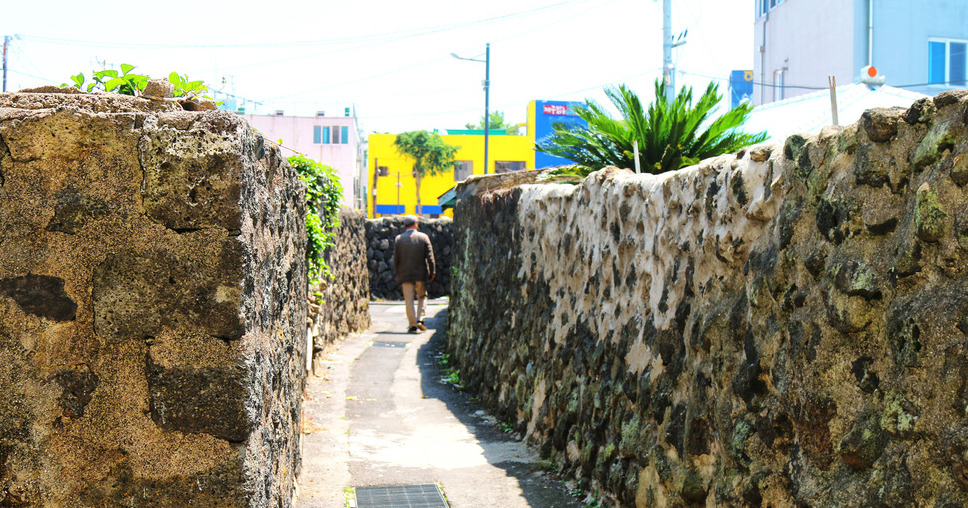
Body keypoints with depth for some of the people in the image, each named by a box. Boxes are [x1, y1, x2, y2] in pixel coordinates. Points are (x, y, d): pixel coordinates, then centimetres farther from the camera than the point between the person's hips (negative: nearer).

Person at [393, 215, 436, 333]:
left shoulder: (398, 239, 0)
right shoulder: (424, 237, -2)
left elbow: (396, 258, 2)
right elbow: (430, 257, -3)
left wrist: (398, 273, 12)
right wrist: (432, 272, 3)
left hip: (405, 274, 0)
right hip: (421, 274, 0)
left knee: (409, 300, 4)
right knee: (422, 297, 15)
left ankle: (413, 325, 1)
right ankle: (420, 319, 0)